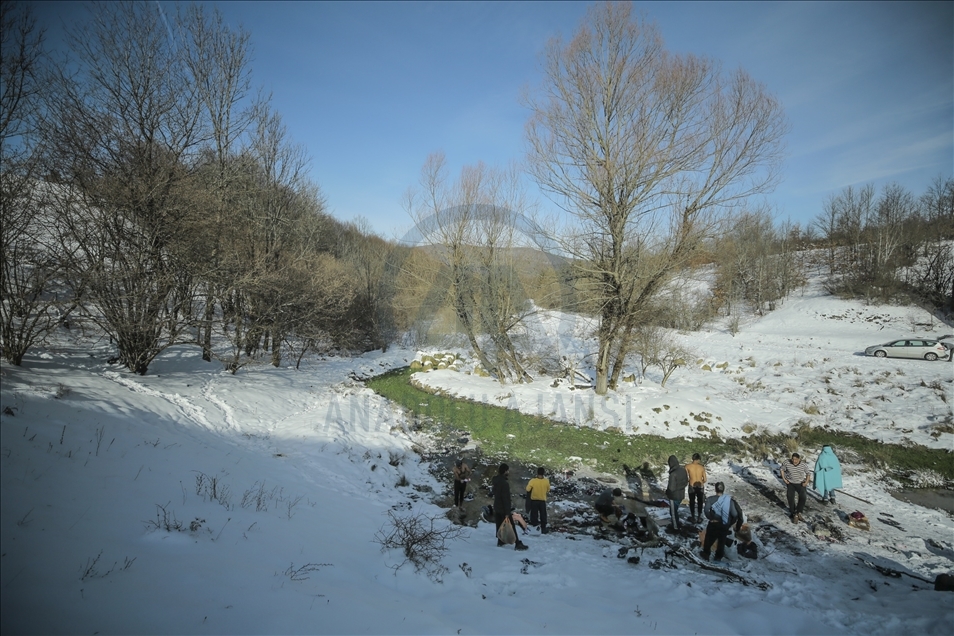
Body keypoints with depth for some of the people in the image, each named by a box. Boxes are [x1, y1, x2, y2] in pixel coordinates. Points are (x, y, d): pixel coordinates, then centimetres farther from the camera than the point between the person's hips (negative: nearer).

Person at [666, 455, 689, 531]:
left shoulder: (673, 474, -31)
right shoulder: (683, 470, -7)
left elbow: (671, 488, -26)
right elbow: (686, 482, 5)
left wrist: (667, 493, -7)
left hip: (674, 496, -7)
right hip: (681, 495, 7)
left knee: (673, 512, 15)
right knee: (675, 510, 27)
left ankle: (675, 527, 30)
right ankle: (673, 522, 44)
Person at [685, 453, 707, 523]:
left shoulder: (687, 466, -11)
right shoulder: (702, 467, -8)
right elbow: (705, 480, -4)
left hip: (692, 487, -1)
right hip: (700, 487, 1)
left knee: (692, 502, 16)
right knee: (700, 502, 21)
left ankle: (693, 518, 22)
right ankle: (699, 517, 29)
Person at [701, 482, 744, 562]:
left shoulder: (710, 499, -14)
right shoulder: (729, 499, -10)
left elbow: (706, 510, -25)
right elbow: (735, 514, -13)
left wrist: (711, 518, -9)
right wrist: (730, 523, 1)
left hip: (713, 524, -2)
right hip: (724, 525, 2)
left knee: (709, 540, 21)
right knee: (722, 541, 24)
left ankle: (706, 555, 35)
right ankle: (719, 557, 38)